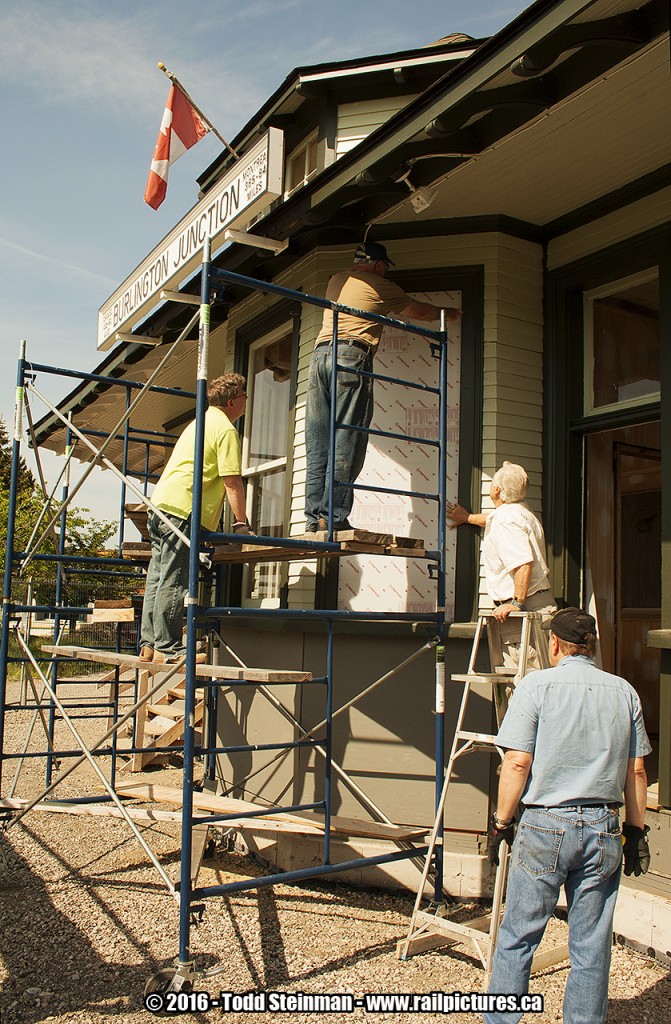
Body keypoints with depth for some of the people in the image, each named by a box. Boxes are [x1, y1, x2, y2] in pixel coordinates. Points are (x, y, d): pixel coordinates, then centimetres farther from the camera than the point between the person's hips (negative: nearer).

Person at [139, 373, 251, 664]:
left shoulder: (201, 422, 24)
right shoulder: (226, 430, -6)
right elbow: (232, 483, -10)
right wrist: (242, 524, -4)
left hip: (160, 503, 10)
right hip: (182, 509, -10)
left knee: (158, 578, 10)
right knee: (173, 582, -8)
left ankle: (150, 644, 14)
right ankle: (168, 648, -5)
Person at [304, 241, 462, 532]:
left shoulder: (336, 281, 27)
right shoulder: (380, 286, 11)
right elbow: (420, 312, 24)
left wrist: (389, 310, 58)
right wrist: (447, 314, 42)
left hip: (319, 355, 6)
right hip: (352, 355, -6)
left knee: (317, 445, 2)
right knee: (346, 442, -9)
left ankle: (314, 517, -3)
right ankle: (334, 516, -14)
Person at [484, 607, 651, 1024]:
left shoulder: (537, 684, -6)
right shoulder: (625, 692, 5)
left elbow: (517, 763, -10)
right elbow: (636, 771, 7)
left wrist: (501, 822, -1)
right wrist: (636, 831, 17)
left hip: (546, 825, -3)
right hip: (603, 830, 3)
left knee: (517, 939, 8)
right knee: (592, 946, 13)